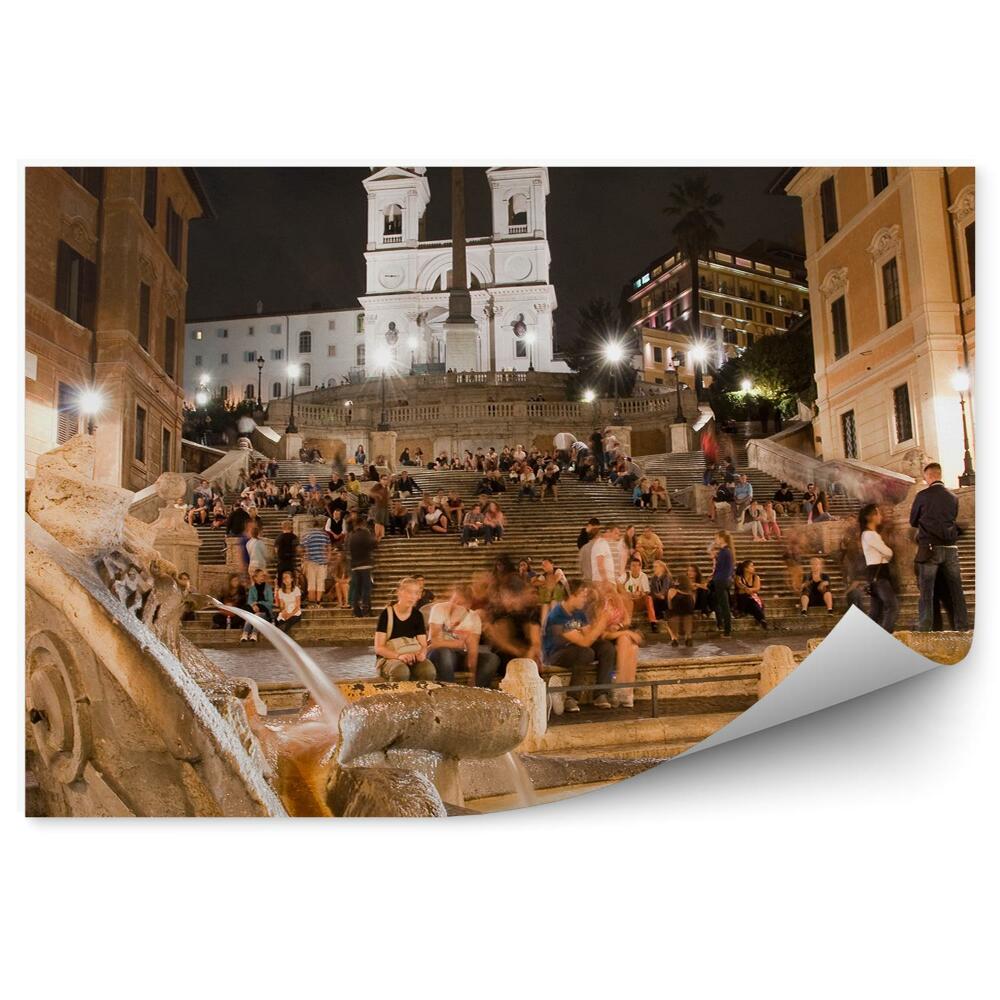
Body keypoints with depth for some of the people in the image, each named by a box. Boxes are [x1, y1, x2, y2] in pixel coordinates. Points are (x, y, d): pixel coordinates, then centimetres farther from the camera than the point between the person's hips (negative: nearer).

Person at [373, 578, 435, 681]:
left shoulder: (418, 615, 6)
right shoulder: (386, 614, -5)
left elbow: (423, 645, 5)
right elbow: (378, 648, -10)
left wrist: (422, 654, -21)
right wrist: (399, 656, -28)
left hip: (413, 656, 3)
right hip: (389, 657, -3)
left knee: (429, 670, -32)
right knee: (401, 671, -39)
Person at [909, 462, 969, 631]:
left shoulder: (923, 495, -5)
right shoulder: (953, 496, 6)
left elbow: (913, 522, 5)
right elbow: (953, 520, 19)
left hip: (930, 548, -3)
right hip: (950, 548, 3)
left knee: (926, 591, -1)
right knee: (956, 591, 8)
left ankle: (924, 629, -4)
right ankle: (963, 627, 8)